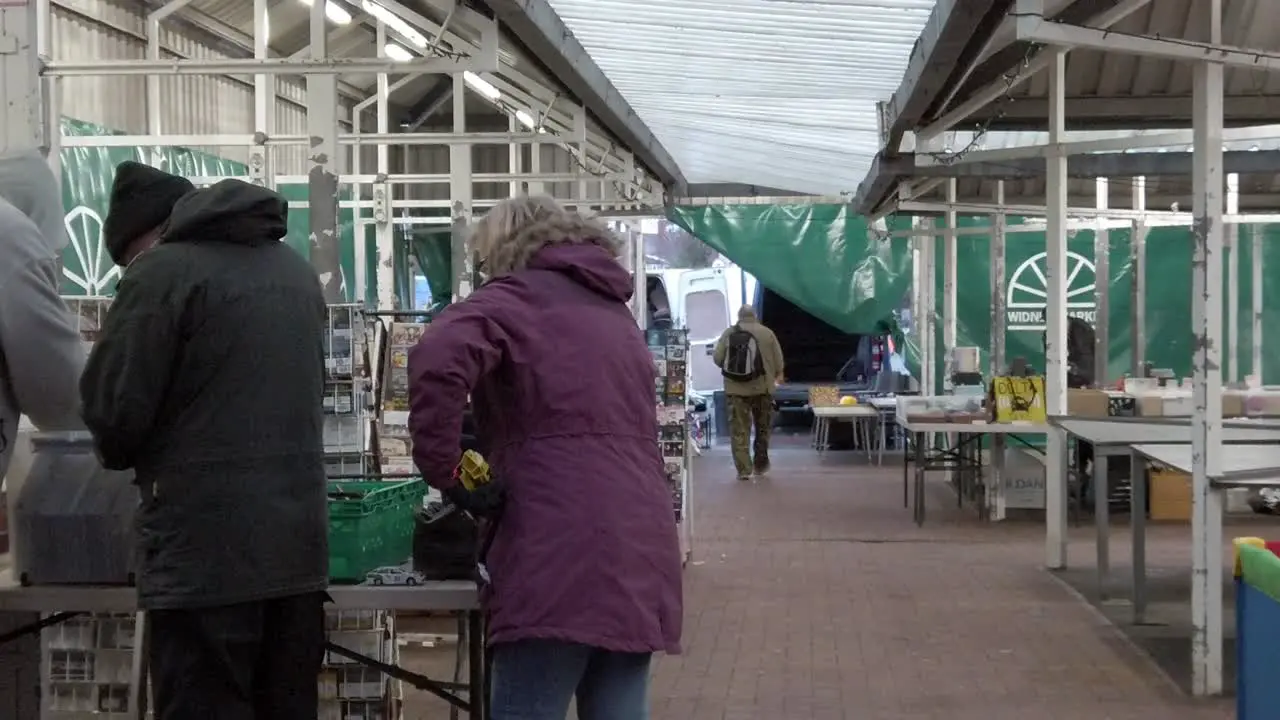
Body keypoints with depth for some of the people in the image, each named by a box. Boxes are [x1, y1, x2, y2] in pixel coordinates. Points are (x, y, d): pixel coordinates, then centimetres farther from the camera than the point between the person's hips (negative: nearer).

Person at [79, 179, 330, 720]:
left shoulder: (163, 270, -5)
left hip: (205, 545, -7)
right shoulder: (298, 271, 18)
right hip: (298, 540, 7)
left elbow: (115, 406, -8)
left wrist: (123, 453, 12)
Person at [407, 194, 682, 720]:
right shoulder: (616, 310, 27)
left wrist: (441, 469, -7)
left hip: (563, 553, -7)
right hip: (638, 549, 8)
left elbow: (437, 361, -17)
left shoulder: (518, 296, 3)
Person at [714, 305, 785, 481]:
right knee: (763, 427, 18)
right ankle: (760, 464, 24)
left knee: (739, 429, 2)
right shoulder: (767, 333, -3)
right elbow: (778, 361, -1)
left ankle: (743, 469, -4)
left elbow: (717, 358, -2)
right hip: (761, 387, 0)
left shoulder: (728, 333, -2)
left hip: (735, 389, 0)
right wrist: (777, 375, 19)